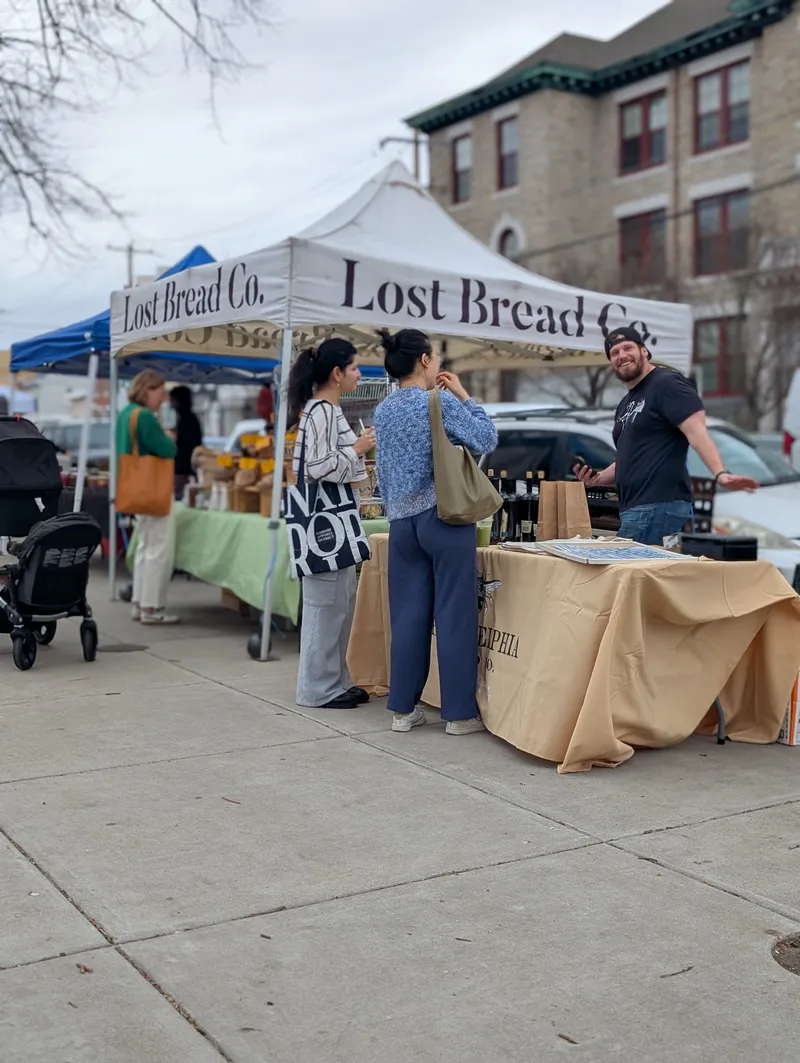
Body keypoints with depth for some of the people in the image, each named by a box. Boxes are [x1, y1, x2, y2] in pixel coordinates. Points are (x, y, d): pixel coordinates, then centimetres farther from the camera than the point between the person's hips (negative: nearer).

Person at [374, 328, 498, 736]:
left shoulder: (383, 410, 10)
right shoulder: (442, 402, -9)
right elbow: (486, 441, -5)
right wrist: (463, 396, 2)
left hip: (402, 521, 6)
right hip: (444, 517, -6)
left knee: (407, 615, 9)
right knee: (454, 614, 1)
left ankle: (403, 708, 13)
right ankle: (459, 711, 6)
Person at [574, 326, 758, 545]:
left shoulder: (666, 384, -6)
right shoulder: (625, 405, 23)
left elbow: (696, 432, -18)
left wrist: (720, 474, -32)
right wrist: (597, 478, 12)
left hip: (659, 506, -10)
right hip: (635, 508, 10)